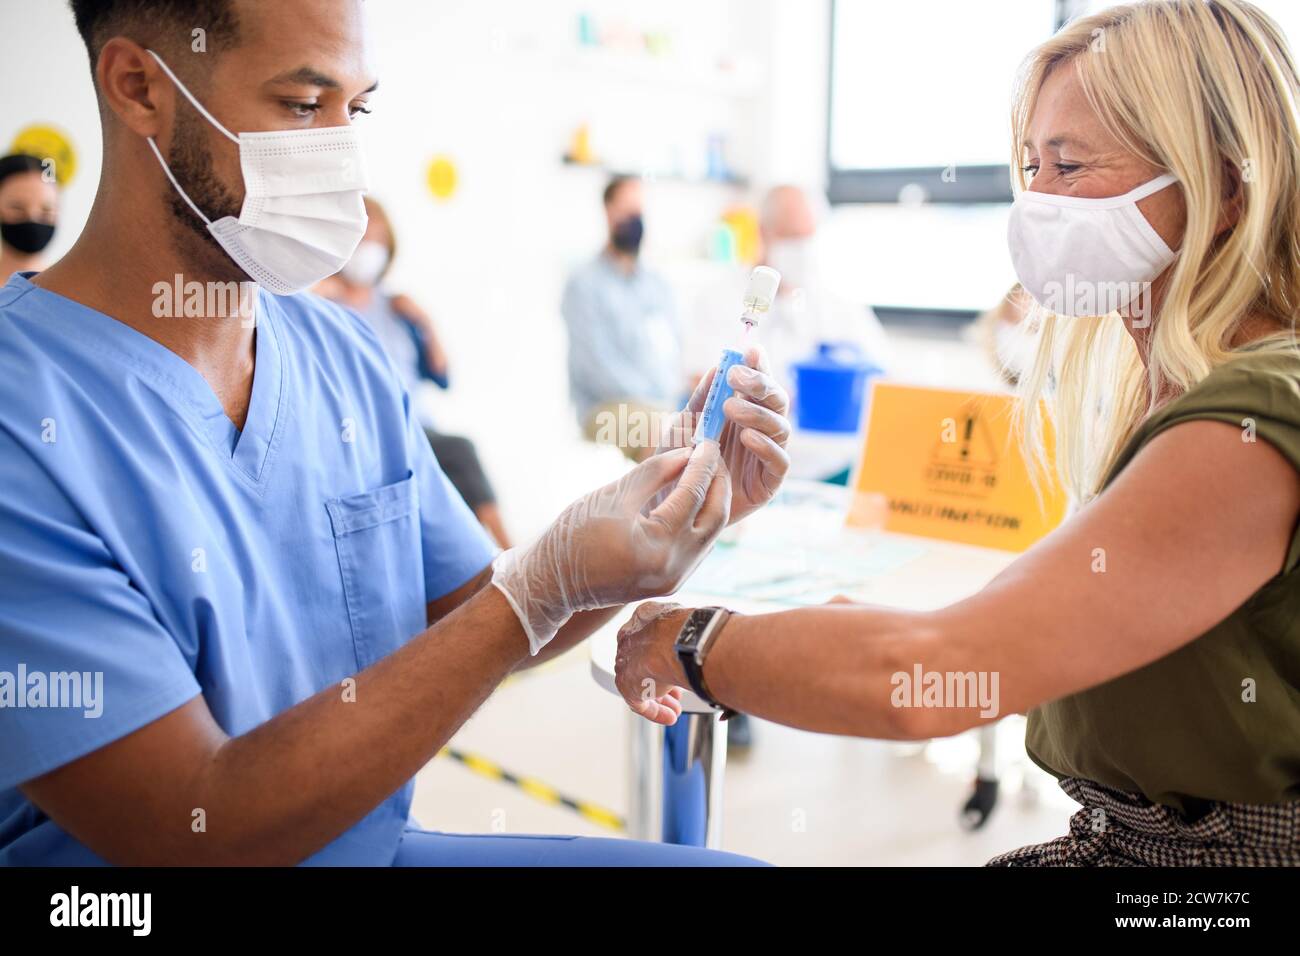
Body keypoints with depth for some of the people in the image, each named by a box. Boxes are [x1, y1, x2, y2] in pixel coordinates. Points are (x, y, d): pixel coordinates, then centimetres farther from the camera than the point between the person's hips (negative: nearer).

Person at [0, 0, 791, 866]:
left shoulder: (349, 354, -1)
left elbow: (474, 626, 5)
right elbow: (194, 827, -23)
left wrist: (681, 511, -10)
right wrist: (545, 586, -26)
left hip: (381, 846, 5)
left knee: (740, 861, -3)